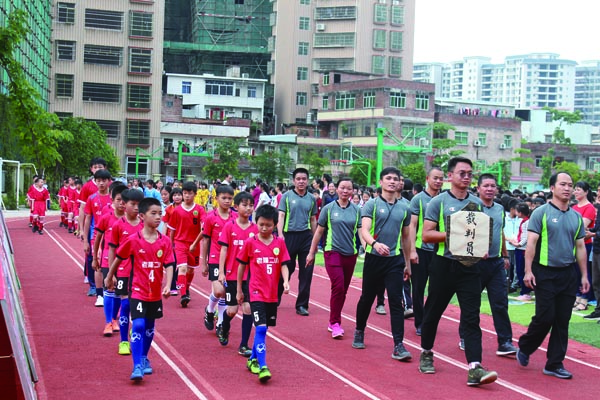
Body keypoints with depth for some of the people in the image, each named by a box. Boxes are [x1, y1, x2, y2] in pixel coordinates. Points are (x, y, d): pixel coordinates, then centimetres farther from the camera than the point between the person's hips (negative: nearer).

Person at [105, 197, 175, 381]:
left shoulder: (165, 241, -4)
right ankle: (137, 366, -14)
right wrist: (109, 277, 15)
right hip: (139, 291, -4)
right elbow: (118, 258, 5)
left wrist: (167, 286, -23)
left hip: (156, 293, 4)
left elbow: (169, 265, -8)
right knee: (138, 326, -16)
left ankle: (144, 359, 37)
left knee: (149, 328, 17)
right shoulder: (133, 240, -10)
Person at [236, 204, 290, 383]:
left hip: (273, 294, 3)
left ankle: (253, 359, 32)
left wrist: (286, 281, -18)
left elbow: (284, 265, 1)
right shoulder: (250, 243, -3)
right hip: (257, 292, -3)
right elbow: (242, 265, 6)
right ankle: (263, 367, -16)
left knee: (263, 328, 14)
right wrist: (239, 290, 9)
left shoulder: (280, 243, 3)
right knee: (261, 328, -15)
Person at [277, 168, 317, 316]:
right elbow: (281, 216, -4)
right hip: (289, 235, -2)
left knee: (306, 271, -1)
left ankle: (302, 305, 7)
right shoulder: (286, 196, 1)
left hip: (306, 236, 2)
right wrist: (280, 234, -18)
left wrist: (315, 240, 15)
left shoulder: (311, 198, 10)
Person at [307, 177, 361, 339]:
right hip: (333, 251, -3)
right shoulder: (329, 208, 0)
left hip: (351, 254, 3)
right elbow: (319, 232, 5)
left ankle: (333, 322, 23)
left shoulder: (356, 210, 5)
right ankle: (335, 323, -7)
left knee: (343, 290, 9)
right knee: (338, 286, -16)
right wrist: (311, 253, 7)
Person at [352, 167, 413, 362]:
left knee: (396, 302, -7)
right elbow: (365, 230, -17)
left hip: (395, 260, 2)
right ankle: (359, 332, 35)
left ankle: (398, 346, -8)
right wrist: (375, 243, -38)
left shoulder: (404, 207, 8)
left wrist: (408, 263, 18)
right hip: (374, 258, -2)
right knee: (367, 298, 12)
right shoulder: (371, 205, -3)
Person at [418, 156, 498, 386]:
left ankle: (474, 368, -13)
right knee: (433, 311, 11)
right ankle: (426, 354, 32)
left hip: (469, 266, 2)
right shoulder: (438, 202, -3)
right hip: (443, 265, -2)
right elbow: (426, 235, -8)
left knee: (472, 316, -6)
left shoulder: (477, 203, 9)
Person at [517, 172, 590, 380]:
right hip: (546, 273, -5)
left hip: (568, 274, 5)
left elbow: (580, 247, 15)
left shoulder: (576, 217, 11)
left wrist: (584, 275, 12)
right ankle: (524, 348, 20)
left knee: (562, 321, 5)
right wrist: (528, 271, -15)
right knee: (545, 317, -6)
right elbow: (531, 242, -9)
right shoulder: (541, 212, -5)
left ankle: (555, 364, 13)